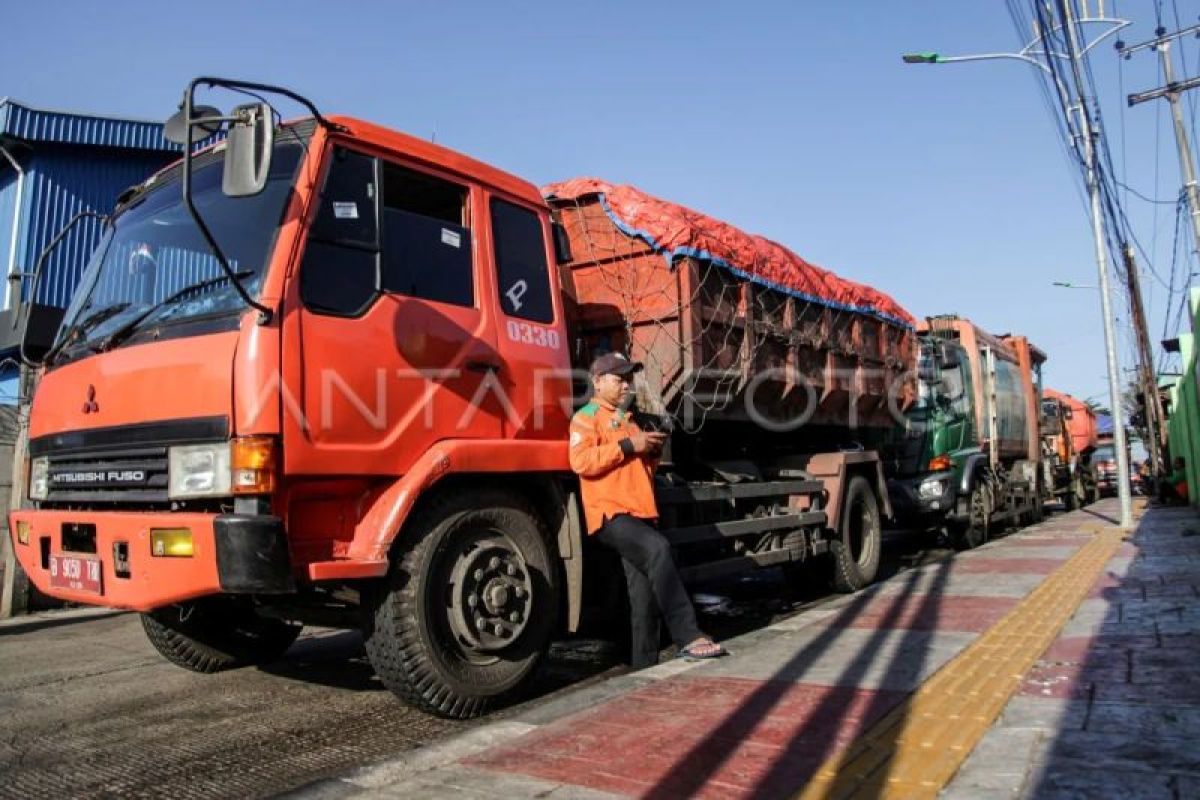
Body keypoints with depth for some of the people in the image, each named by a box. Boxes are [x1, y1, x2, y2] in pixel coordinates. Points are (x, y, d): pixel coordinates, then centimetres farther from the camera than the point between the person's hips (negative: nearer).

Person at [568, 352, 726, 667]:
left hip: (639, 514, 9)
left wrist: (652, 452, 12)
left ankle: (644, 665, 8)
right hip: (610, 514, -8)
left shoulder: (627, 420, 28)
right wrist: (628, 445, -16)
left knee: (644, 595, 3)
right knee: (657, 548, -32)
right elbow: (580, 461, -16)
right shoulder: (586, 417, 2)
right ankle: (688, 637, -31)